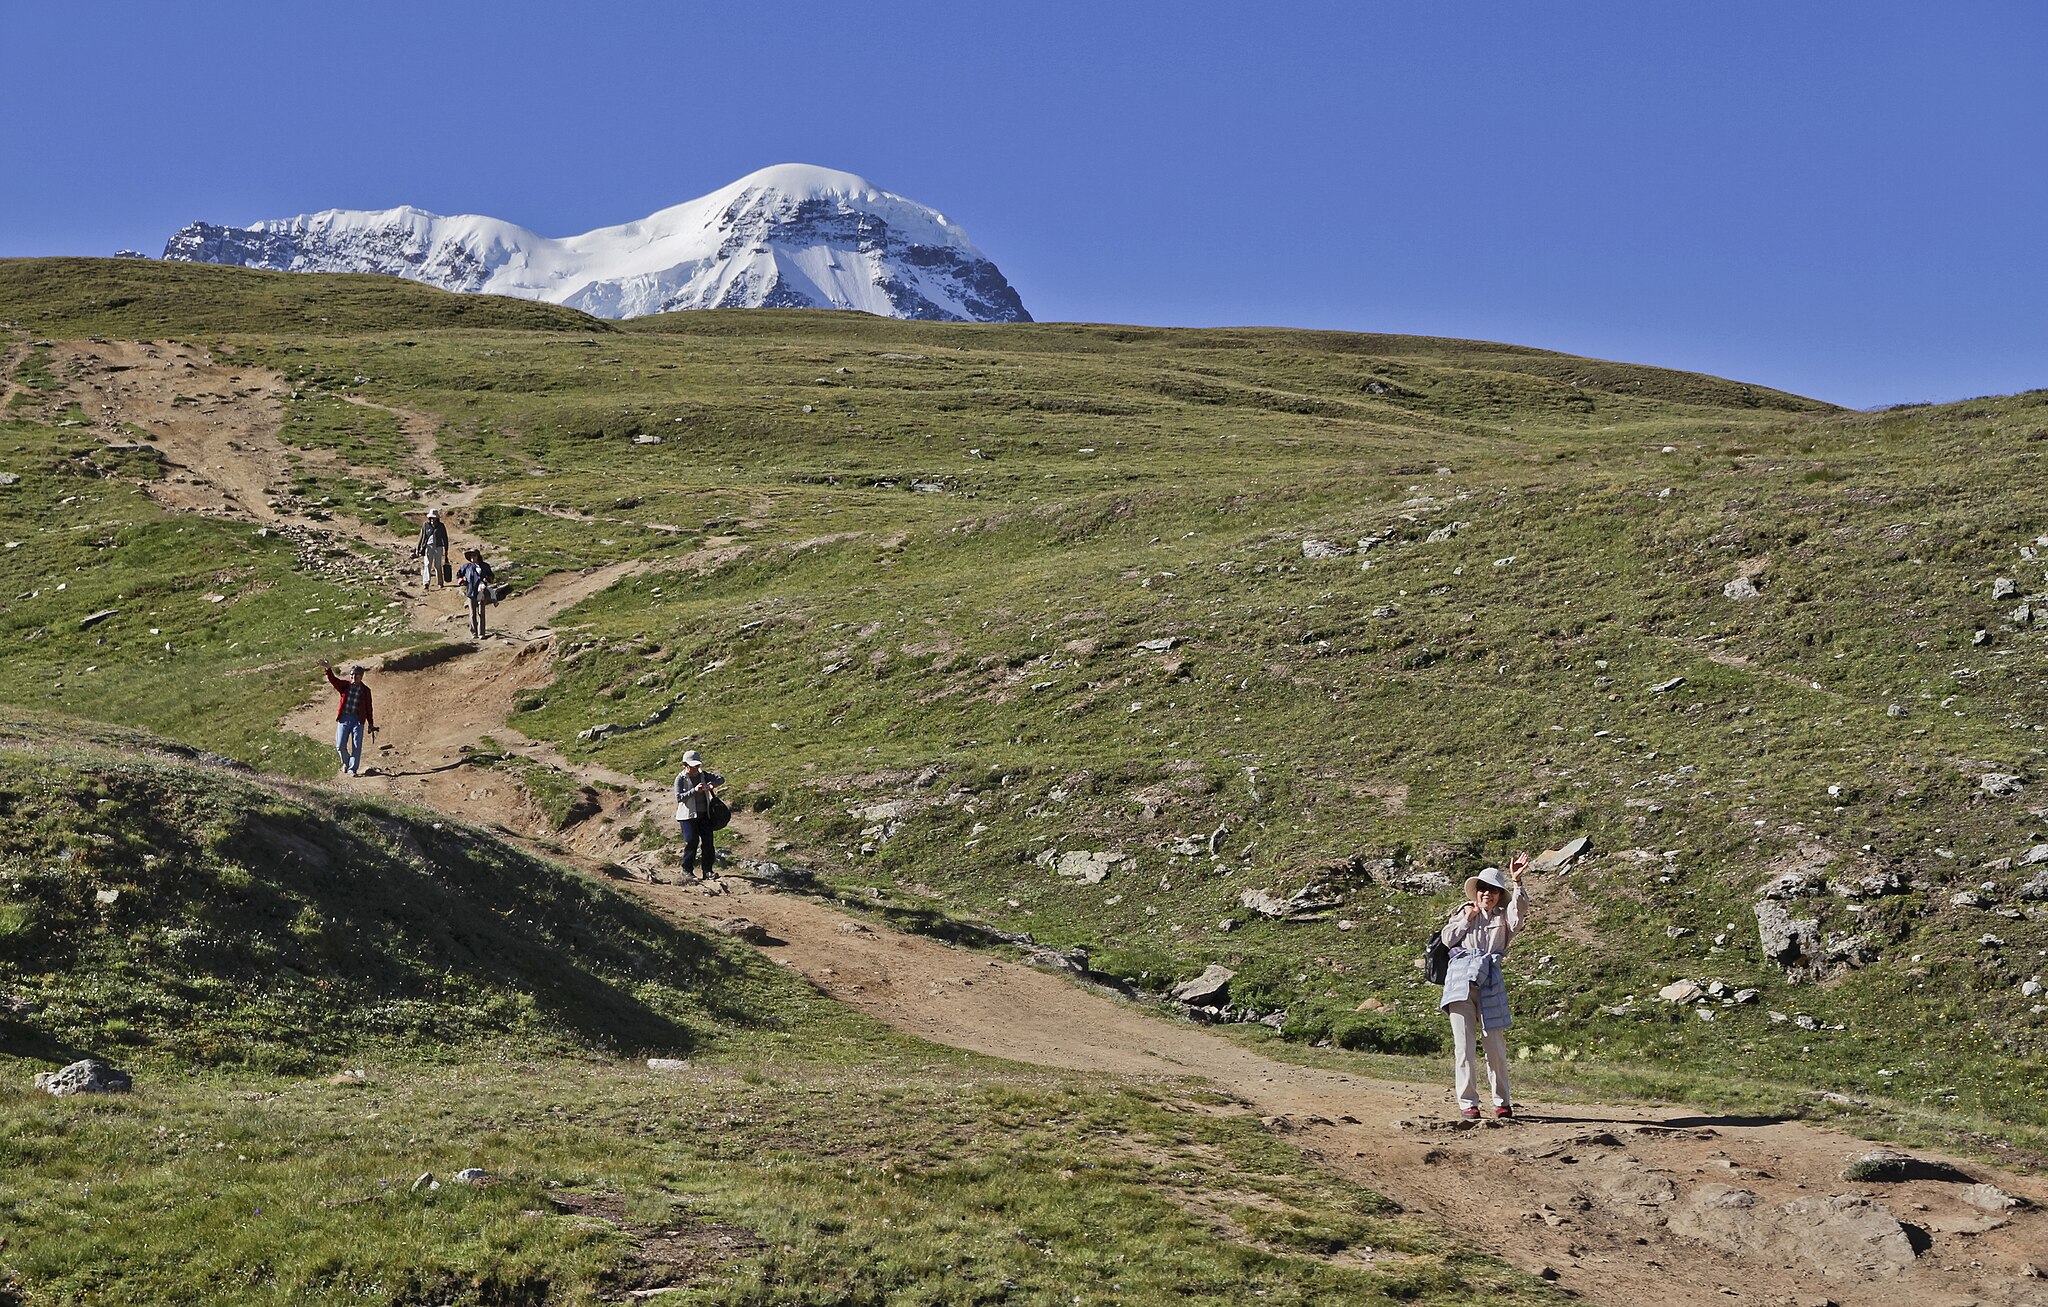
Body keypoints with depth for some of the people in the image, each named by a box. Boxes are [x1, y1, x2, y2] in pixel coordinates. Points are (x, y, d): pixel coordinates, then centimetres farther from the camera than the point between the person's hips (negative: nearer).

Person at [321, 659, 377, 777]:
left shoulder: (365, 690, 6)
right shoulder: (345, 686, 7)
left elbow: (369, 708, 9)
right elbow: (334, 680, -11)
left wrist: (371, 724, 8)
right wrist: (328, 669, -30)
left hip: (358, 720, -1)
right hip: (344, 718, 1)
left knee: (356, 746, -3)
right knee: (340, 745, -2)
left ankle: (352, 769, 5)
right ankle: (346, 762, 25)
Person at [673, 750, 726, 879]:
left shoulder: (703, 775, 9)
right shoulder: (680, 778, -5)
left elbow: (721, 779, 8)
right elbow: (679, 797, -14)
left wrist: (712, 784, -14)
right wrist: (694, 790, -25)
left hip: (704, 814, 5)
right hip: (688, 815, -5)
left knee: (708, 841, 0)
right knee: (692, 841, -9)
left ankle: (707, 871, 5)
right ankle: (686, 870, 4)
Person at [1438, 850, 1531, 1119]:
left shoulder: (1504, 916, 12)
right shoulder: (1464, 911, 17)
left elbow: (1520, 909, -10)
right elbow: (1447, 939, 9)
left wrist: (1516, 882, -23)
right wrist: (1467, 918, 3)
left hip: (1489, 981, 0)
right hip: (1460, 980, 0)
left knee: (1496, 1045, 1)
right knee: (1463, 1044, -3)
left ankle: (1502, 1102, 11)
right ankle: (1467, 1102, 1)